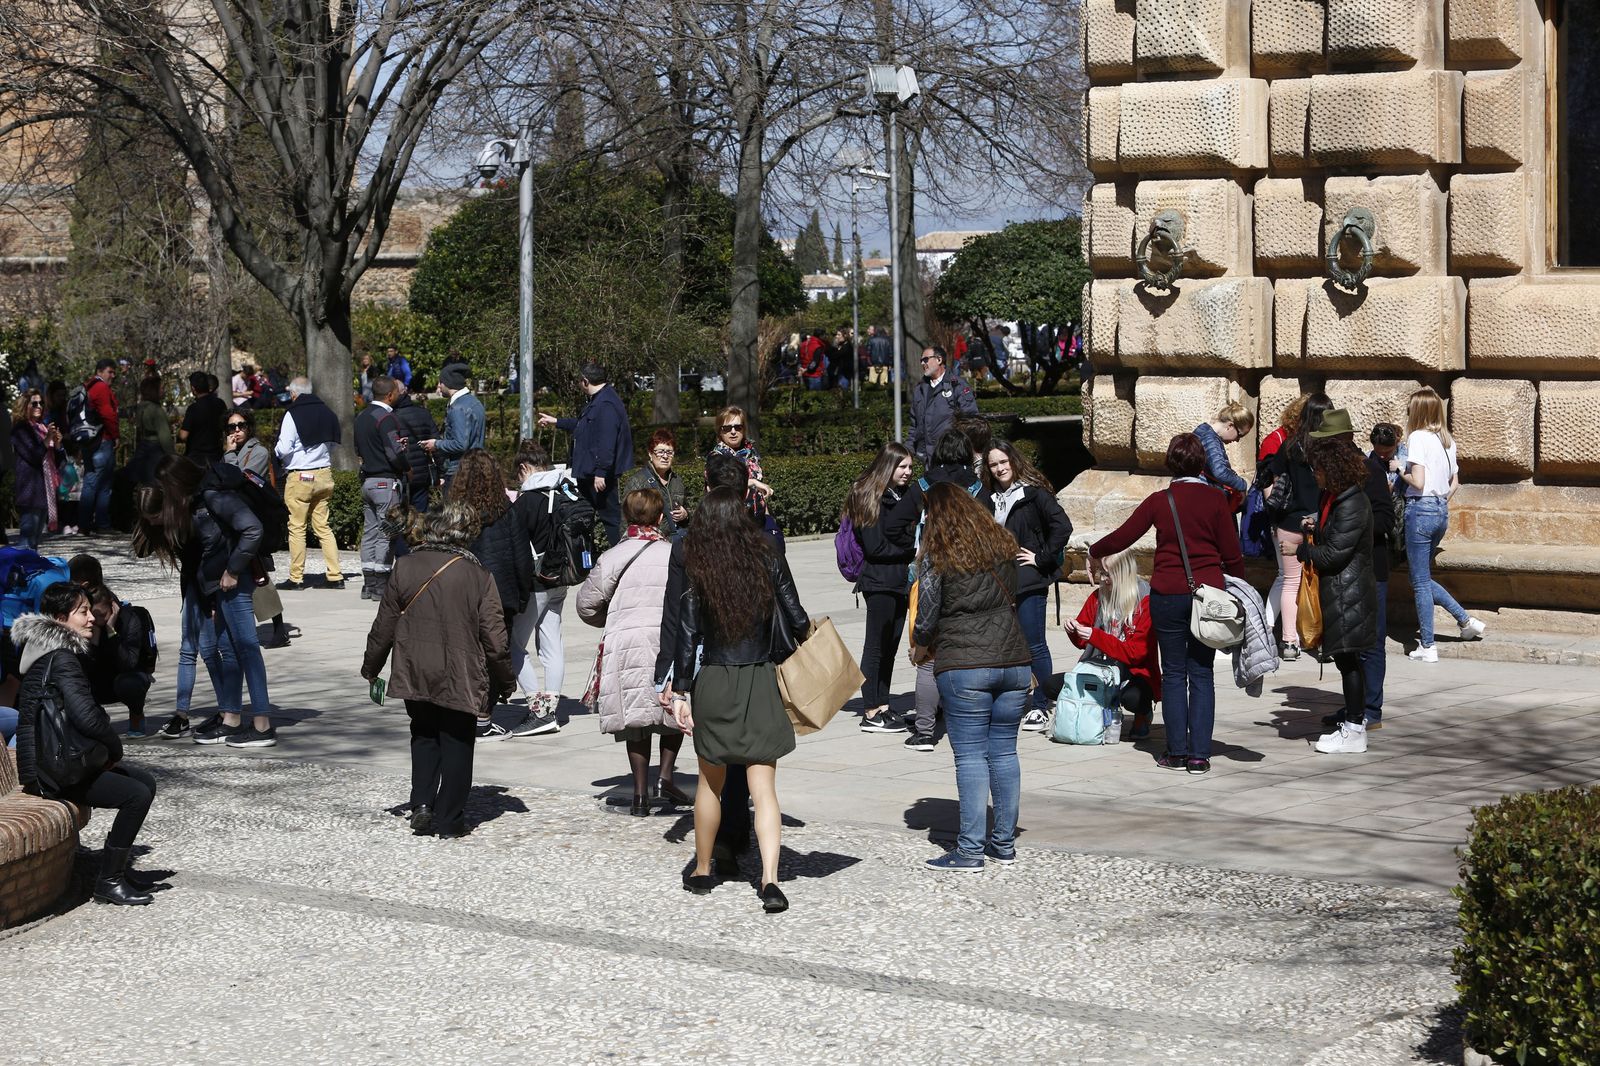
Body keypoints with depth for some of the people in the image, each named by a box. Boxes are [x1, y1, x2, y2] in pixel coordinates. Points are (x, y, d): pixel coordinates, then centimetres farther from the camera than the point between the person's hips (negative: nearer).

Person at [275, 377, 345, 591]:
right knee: (323, 526, 10)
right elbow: (335, 442, 15)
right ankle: (335, 576, 6)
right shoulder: (326, 411, 7)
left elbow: (283, 449, -14)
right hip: (324, 475, 6)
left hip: (300, 477, -6)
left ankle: (296, 578, 4)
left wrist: (275, 450, 6)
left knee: (297, 528, 1)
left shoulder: (292, 414, -11)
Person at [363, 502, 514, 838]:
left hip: (415, 674, 2)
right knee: (456, 743, 9)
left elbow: (384, 625, 3)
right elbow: (494, 638, -7)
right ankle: (449, 820, 11)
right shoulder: (477, 576, -8)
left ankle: (422, 804, 8)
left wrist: (371, 668, 17)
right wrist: (503, 681, 7)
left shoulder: (405, 568, -3)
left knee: (424, 735, 21)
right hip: (461, 678, -2)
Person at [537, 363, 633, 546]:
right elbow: (582, 425, 33)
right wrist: (556, 422, 41)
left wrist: (601, 472, -29)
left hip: (600, 476, -12)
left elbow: (606, 442, -28)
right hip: (587, 473, 12)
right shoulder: (597, 401, 15)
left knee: (610, 517, -8)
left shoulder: (606, 405, -21)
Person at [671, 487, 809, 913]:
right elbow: (796, 618, -1)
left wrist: (680, 692, -1)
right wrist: (805, 632, 22)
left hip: (713, 685, 0)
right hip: (761, 683, 0)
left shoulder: (698, 571, -5)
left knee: (710, 782, 17)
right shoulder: (769, 560, -4)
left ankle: (702, 872, 29)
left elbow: (687, 637, -6)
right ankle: (770, 881, -12)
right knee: (763, 788, 0)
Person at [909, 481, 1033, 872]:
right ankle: (1005, 843, 17)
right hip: (1013, 661, 5)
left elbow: (927, 619, -2)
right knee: (1004, 751, 11)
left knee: (970, 755, -2)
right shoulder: (1002, 546, 11)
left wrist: (920, 649, 18)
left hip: (963, 666, -5)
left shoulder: (936, 557, -4)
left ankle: (970, 850, -2)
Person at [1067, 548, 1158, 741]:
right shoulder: (1099, 596, 4)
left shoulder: (1145, 601, -13)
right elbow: (1082, 642, 13)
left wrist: (1094, 636, -27)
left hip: (1136, 673, -5)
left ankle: (1143, 714, 3)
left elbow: (1135, 652, -19)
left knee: (1131, 697, -38)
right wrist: (1074, 632, -11)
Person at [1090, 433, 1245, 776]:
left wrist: (1094, 552, 23)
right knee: (1201, 673, 6)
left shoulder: (1160, 501, 0)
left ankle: (1177, 752, 8)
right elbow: (1232, 554, -2)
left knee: (1174, 673, 8)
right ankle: (1199, 755, 2)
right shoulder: (1215, 499, -2)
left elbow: (1122, 537, 5)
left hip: (1168, 596, 0)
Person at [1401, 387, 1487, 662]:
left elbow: (1417, 482, -18)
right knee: (1423, 577, 21)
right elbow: (1455, 482, 16)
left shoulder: (1418, 438, -12)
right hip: (1442, 511, 8)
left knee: (1420, 581, 0)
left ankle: (1427, 647, 1)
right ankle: (1468, 621, 16)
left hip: (1421, 508, -8)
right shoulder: (1447, 440, 11)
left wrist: (1402, 473, 0)